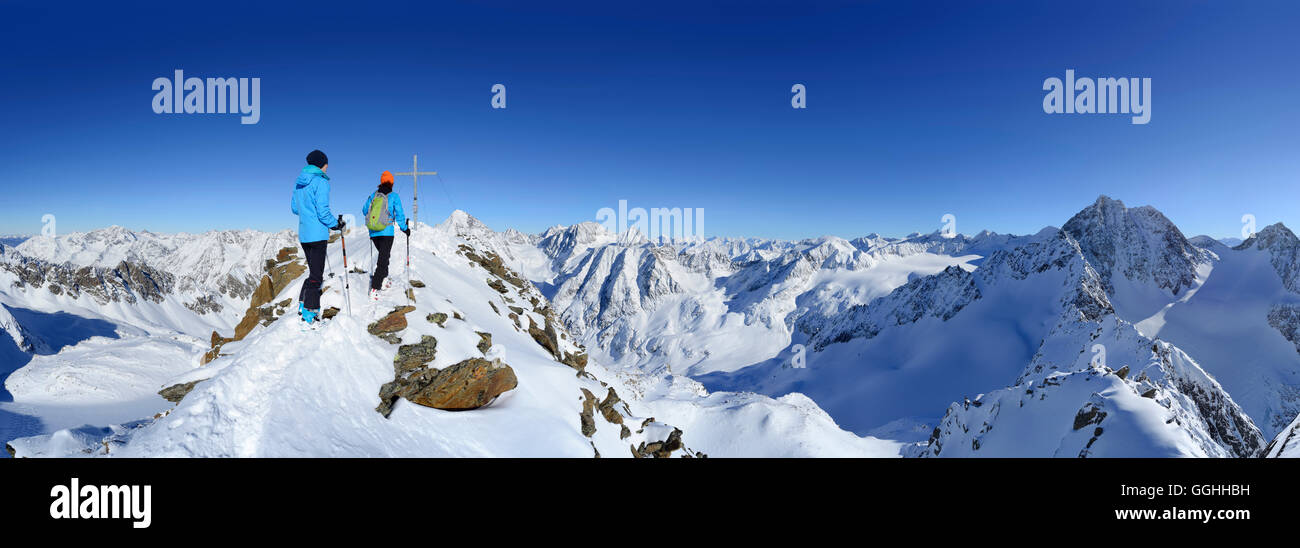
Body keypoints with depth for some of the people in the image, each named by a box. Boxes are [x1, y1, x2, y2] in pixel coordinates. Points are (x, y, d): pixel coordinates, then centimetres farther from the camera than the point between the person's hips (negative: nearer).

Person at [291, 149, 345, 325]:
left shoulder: (299, 182, 12)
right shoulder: (321, 182, -13)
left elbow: (295, 208, 18)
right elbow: (323, 211, -18)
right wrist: (336, 224, -3)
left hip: (303, 234, 8)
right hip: (317, 234, -8)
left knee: (313, 271, 19)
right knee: (316, 275, -3)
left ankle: (303, 305, 18)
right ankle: (309, 314, -2)